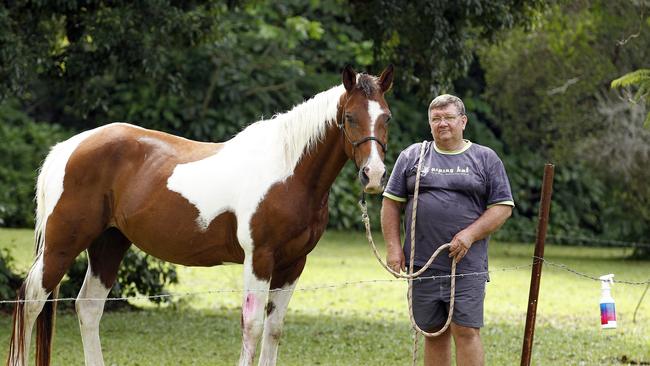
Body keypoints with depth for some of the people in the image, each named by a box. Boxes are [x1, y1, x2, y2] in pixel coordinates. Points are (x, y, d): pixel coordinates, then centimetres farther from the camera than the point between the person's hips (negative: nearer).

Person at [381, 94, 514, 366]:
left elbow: (503, 207, 2)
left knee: (466, 332, -9)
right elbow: (391, 203, 11)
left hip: (467, 264, -2)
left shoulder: (485, 159, 7)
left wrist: (470, 234, -12)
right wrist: (393, 246, 0)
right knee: (434, 333, 8)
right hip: (422, 265, 2)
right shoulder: (412, 156, 12)